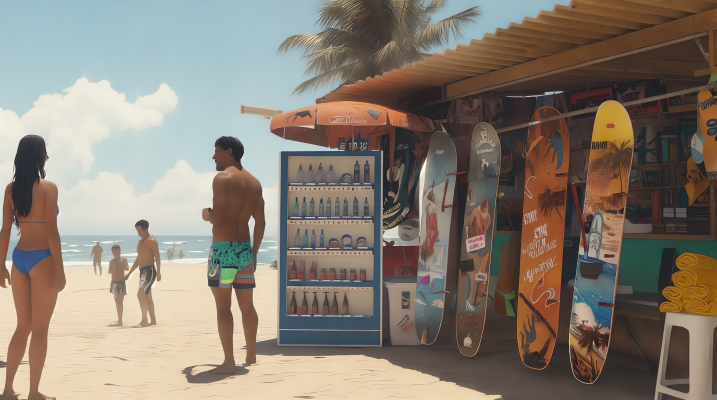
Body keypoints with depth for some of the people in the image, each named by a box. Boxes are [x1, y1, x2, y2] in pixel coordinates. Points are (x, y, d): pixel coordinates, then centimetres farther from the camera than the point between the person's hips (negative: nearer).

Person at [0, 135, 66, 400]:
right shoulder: (48, 187, -11)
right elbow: (52, 231, -15)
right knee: (40, 329, 2)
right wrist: (60, 270, -12)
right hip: (42, 259, -6)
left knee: (23, 326, 17)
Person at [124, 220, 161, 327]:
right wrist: (129, 273, 23)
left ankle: (144, 321, -17)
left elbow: (157, 257, -16)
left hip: (149, 270, -10)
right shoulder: (140, 242, 18)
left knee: (141, 293, -20)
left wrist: (158, 272, -24)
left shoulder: (151, 241, -9)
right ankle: (153, 321, 17)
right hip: (142, 271, 10)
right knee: (147, 297, 11)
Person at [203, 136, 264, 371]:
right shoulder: (254, 182, 13)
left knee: (223, 306, -4)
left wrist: (206, 215, 3)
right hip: (245, 248, 7)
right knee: (247, 306, 13)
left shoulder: (222, 178, -9)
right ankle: (251, 356, 21)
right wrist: (254, 252, 16)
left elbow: (218, 217, -18)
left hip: (223, 248, -7)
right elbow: (260, 222, 11)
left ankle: (228, 363, -4)